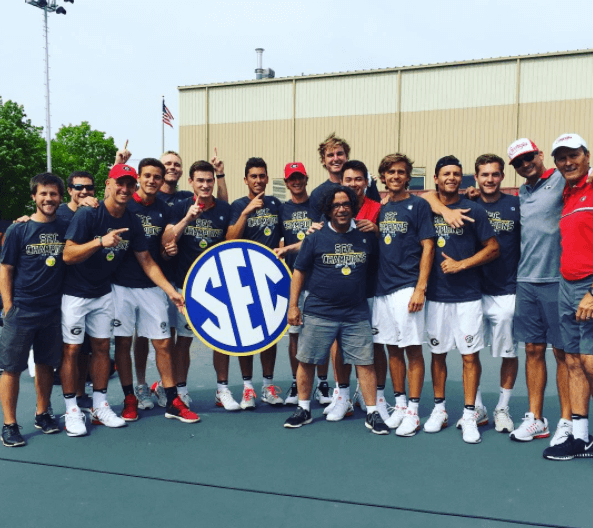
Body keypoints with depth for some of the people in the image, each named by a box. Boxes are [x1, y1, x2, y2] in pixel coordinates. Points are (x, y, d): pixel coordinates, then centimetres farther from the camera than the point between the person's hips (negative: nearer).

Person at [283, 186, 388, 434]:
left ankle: (372, 413, 13)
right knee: (306, 360, 6)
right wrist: (293, 305, 1)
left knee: (365, 363, 0)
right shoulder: (316, 238, 2)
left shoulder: (366, 237, 7)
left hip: (357, 315, 1)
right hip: (318, 314, 0)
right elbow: (299, 272, 5)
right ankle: (304, 409, 23)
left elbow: (374, 271, 17)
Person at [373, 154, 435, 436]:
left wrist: (420, 288, -14)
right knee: (392, 349, 11)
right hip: (383, 288, 6)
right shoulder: (382, 209, 15)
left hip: (407, 288, -6)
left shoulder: (418, 205, -2)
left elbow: (428, 247, -7)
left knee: (413, 349, -2)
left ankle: (413, 411, 6)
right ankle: (399, 403, 22)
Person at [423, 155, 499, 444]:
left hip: (468, 294, -2)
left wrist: (461, 264, -10)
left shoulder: (473, 210, 0)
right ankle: (439, 409, 24)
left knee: (470, 355, 0)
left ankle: (469, 415, 10)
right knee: (438, 353, 10)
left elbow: (493, 248, 0)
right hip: (436, 293, 2)